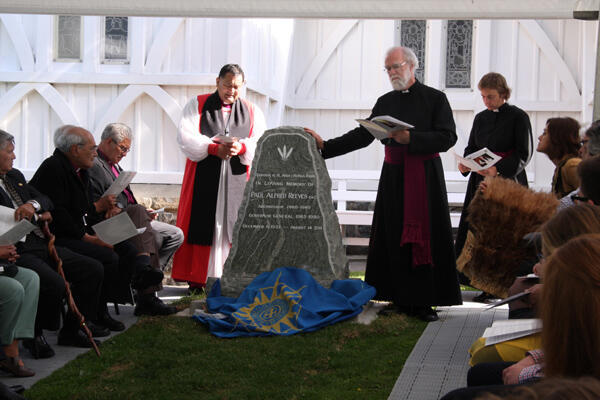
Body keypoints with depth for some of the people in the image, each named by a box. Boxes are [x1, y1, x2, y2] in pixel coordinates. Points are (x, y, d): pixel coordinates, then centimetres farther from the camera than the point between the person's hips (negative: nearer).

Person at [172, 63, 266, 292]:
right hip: (203, 178, -1)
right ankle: (196, 279, 0)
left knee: (233, 226, -3)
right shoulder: (197, 105, 8)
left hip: (237, 178, 2)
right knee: (202, 225, -4)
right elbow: (185, 138, -4)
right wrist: (214, 148, -18)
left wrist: (241, 147, -18)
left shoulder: (252, 112, 13)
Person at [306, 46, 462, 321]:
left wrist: (410, 138, -20)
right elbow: (362, 135, 10)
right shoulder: (385, 102, 12)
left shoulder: (435, 99, -1)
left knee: (424, 236, -4)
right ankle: (401, 299, 9)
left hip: (425, 176, -4)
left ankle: (424, 301, 0)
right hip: (393, 176, 4)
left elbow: (447, 138, -9)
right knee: (394, 236, 2)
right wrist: (325, 146, 0)